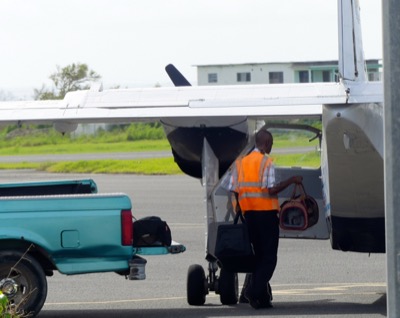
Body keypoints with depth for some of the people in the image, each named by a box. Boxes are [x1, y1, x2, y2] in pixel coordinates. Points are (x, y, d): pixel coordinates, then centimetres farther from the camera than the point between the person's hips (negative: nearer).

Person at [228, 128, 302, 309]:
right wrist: (291, 181, -8)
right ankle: (254, 291, -19)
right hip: (266, 213, -6)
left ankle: (262, 297, 10)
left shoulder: (241, 162, 11)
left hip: (249, 213, 6)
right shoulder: (266, 162, -9)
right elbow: (271, 190, -17)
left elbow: (234, 191, 7)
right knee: (269, 258, -3)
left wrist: (239, 213, 14)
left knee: (259, 255, 14)